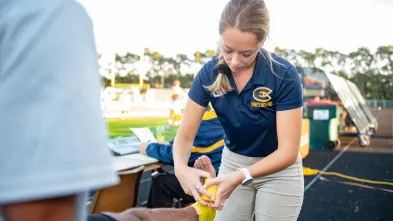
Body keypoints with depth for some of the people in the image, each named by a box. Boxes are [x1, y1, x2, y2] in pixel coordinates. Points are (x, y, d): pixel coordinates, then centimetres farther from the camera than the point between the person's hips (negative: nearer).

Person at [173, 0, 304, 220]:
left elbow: (288, 151, -26)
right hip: (232, 162, 3)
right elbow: (185, 136, -14)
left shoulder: (284, 75, -27)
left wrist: (242, 177, -41)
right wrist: (182, 168, -35)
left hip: (279, 170, -2)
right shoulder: (210, 73, -17)